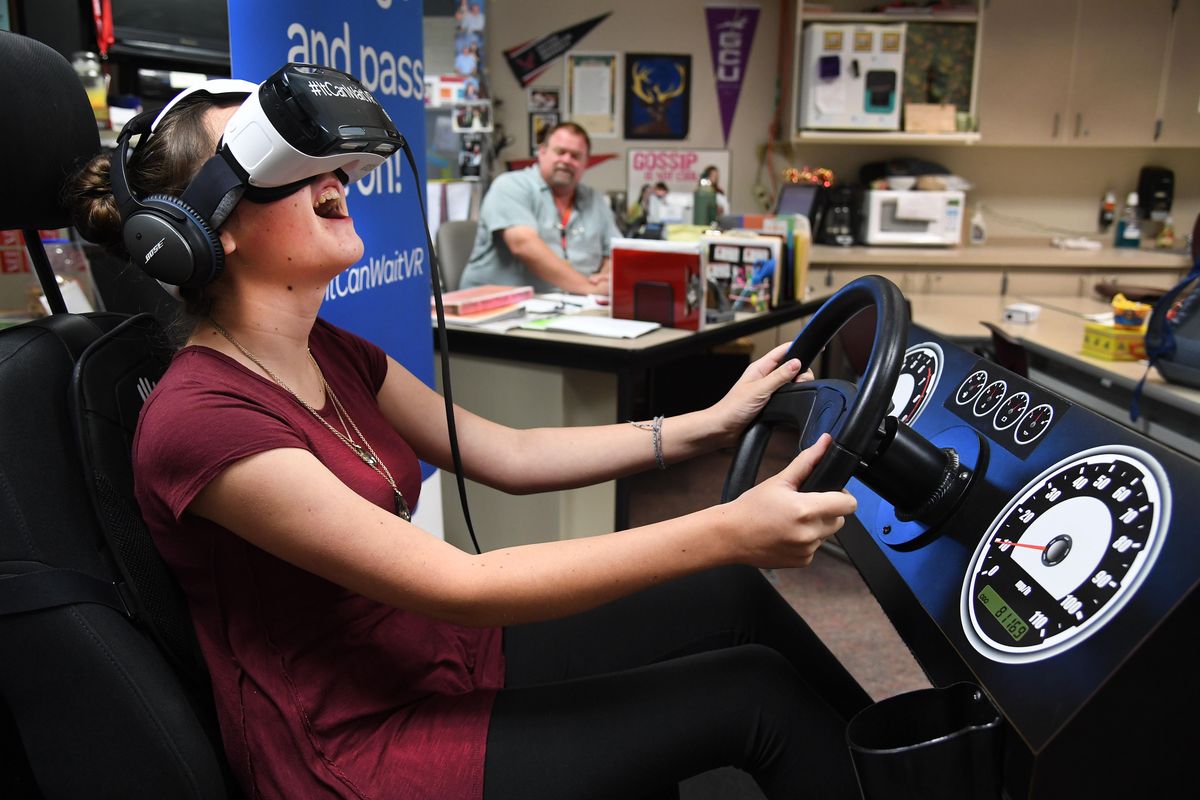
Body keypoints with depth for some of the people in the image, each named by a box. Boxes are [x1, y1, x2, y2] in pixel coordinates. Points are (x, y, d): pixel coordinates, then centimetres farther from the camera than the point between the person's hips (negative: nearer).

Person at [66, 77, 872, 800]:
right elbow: (457, 586, -28)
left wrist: (711, 425, 0)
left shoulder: (330, 353, 1)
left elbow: (510, 454, 4)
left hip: (444, 654, 7)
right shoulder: (198, 421, -25)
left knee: (731, 597, 3)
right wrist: (724, 531, -29)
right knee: (756, 689, -8)